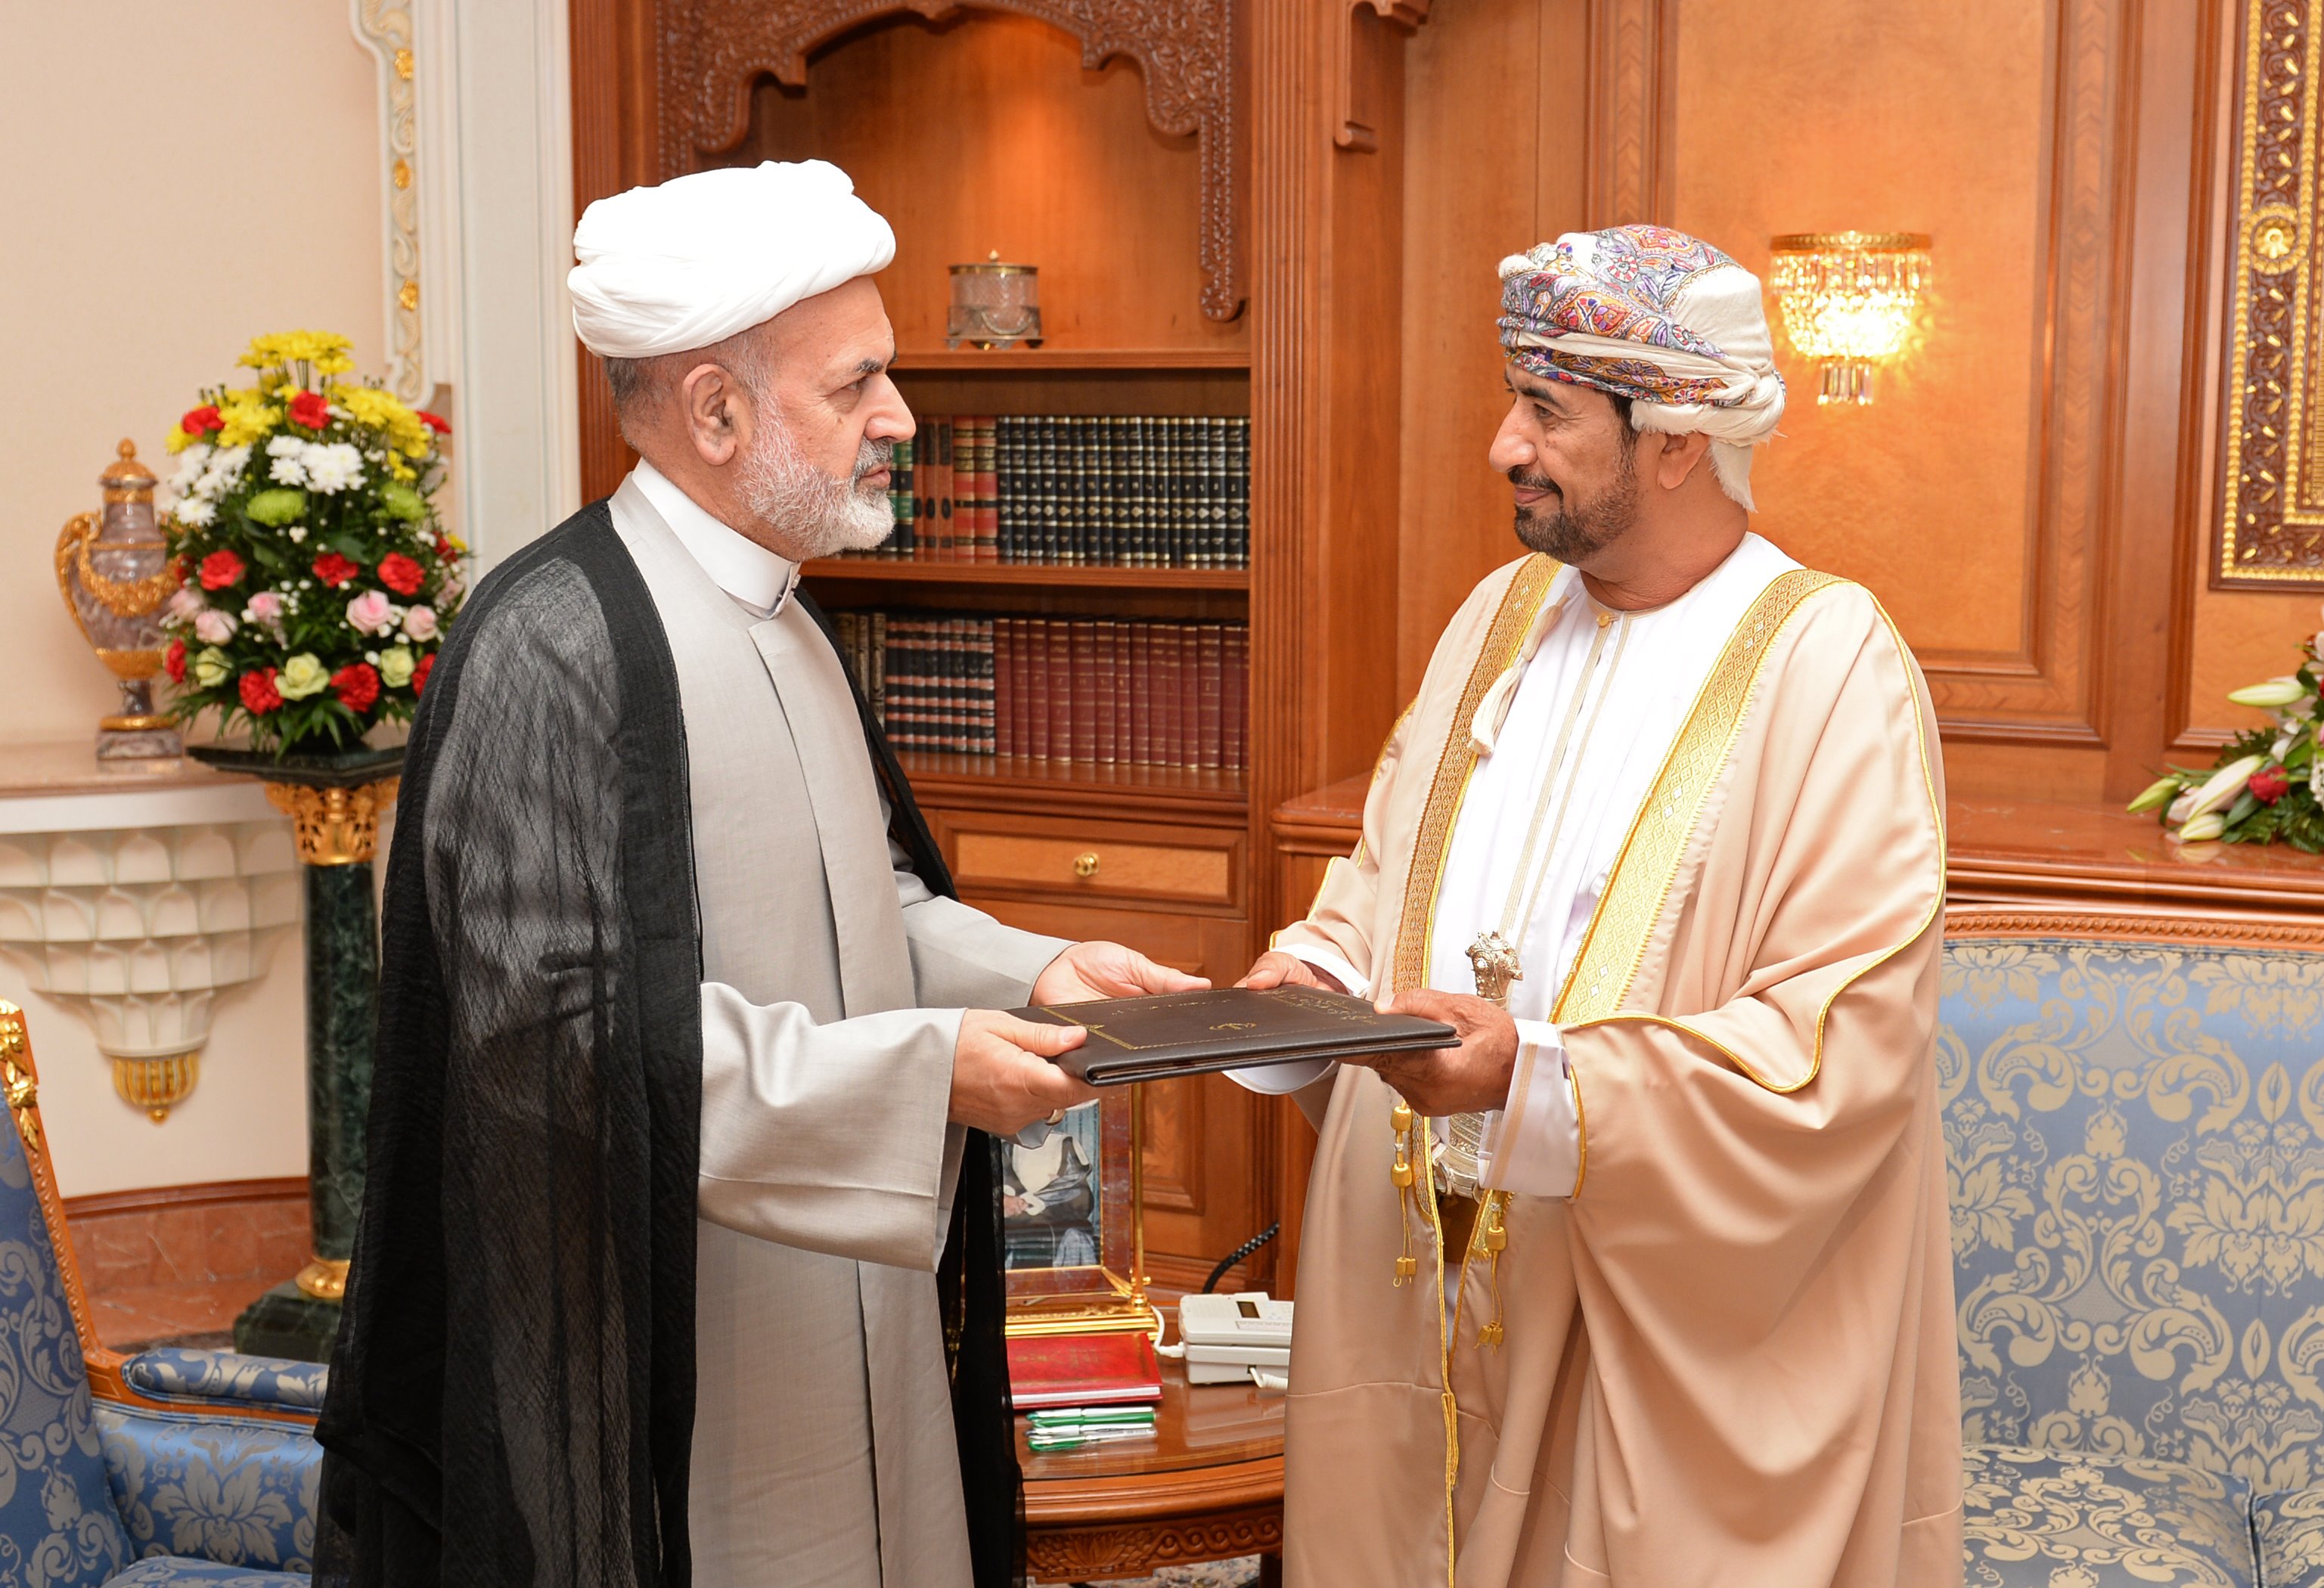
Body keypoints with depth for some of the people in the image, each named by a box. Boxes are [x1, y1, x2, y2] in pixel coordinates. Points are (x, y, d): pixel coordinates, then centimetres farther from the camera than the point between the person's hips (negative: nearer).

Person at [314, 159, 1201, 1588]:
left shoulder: (783, 616, 10)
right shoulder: (559, 644, -19)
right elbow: (554, 1019, -24)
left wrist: (1030, 970, 1)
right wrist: (917, 1071, -24)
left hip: (833, 1289, 9)